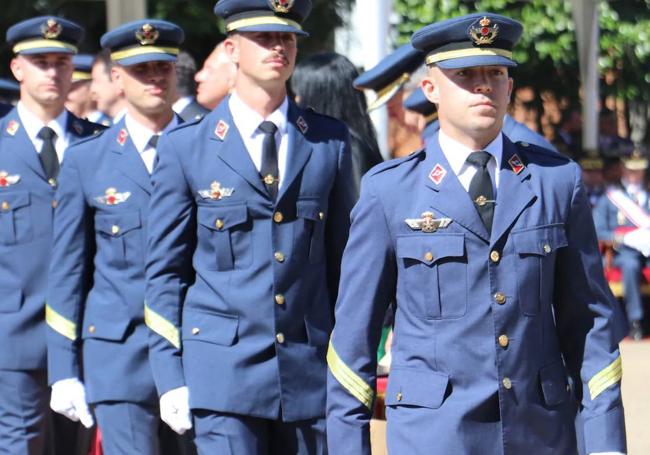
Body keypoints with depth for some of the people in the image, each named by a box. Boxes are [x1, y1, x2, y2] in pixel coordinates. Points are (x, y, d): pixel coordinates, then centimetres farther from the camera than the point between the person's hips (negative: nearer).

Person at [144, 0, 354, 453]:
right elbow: (165, 272, 5)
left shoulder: (331, 141, 9)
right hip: (224, 372, -2)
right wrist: (170, 377, -1)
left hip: (310, 375, 2)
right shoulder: (185, 147, 3)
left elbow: (344, 261, 12)